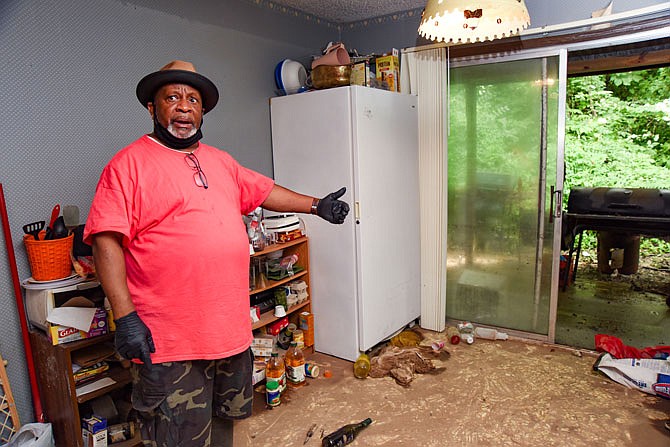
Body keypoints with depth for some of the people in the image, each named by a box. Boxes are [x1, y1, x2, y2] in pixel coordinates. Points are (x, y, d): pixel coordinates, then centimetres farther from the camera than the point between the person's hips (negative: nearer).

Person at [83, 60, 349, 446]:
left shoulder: (220, 161, 14)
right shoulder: (129, 163, -8)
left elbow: (263, 191, 24)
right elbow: (106, 241, -14)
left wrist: (316, 205, 24)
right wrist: (125, 317, -20)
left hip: (232, 327, 7)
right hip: (168, 341, -6)